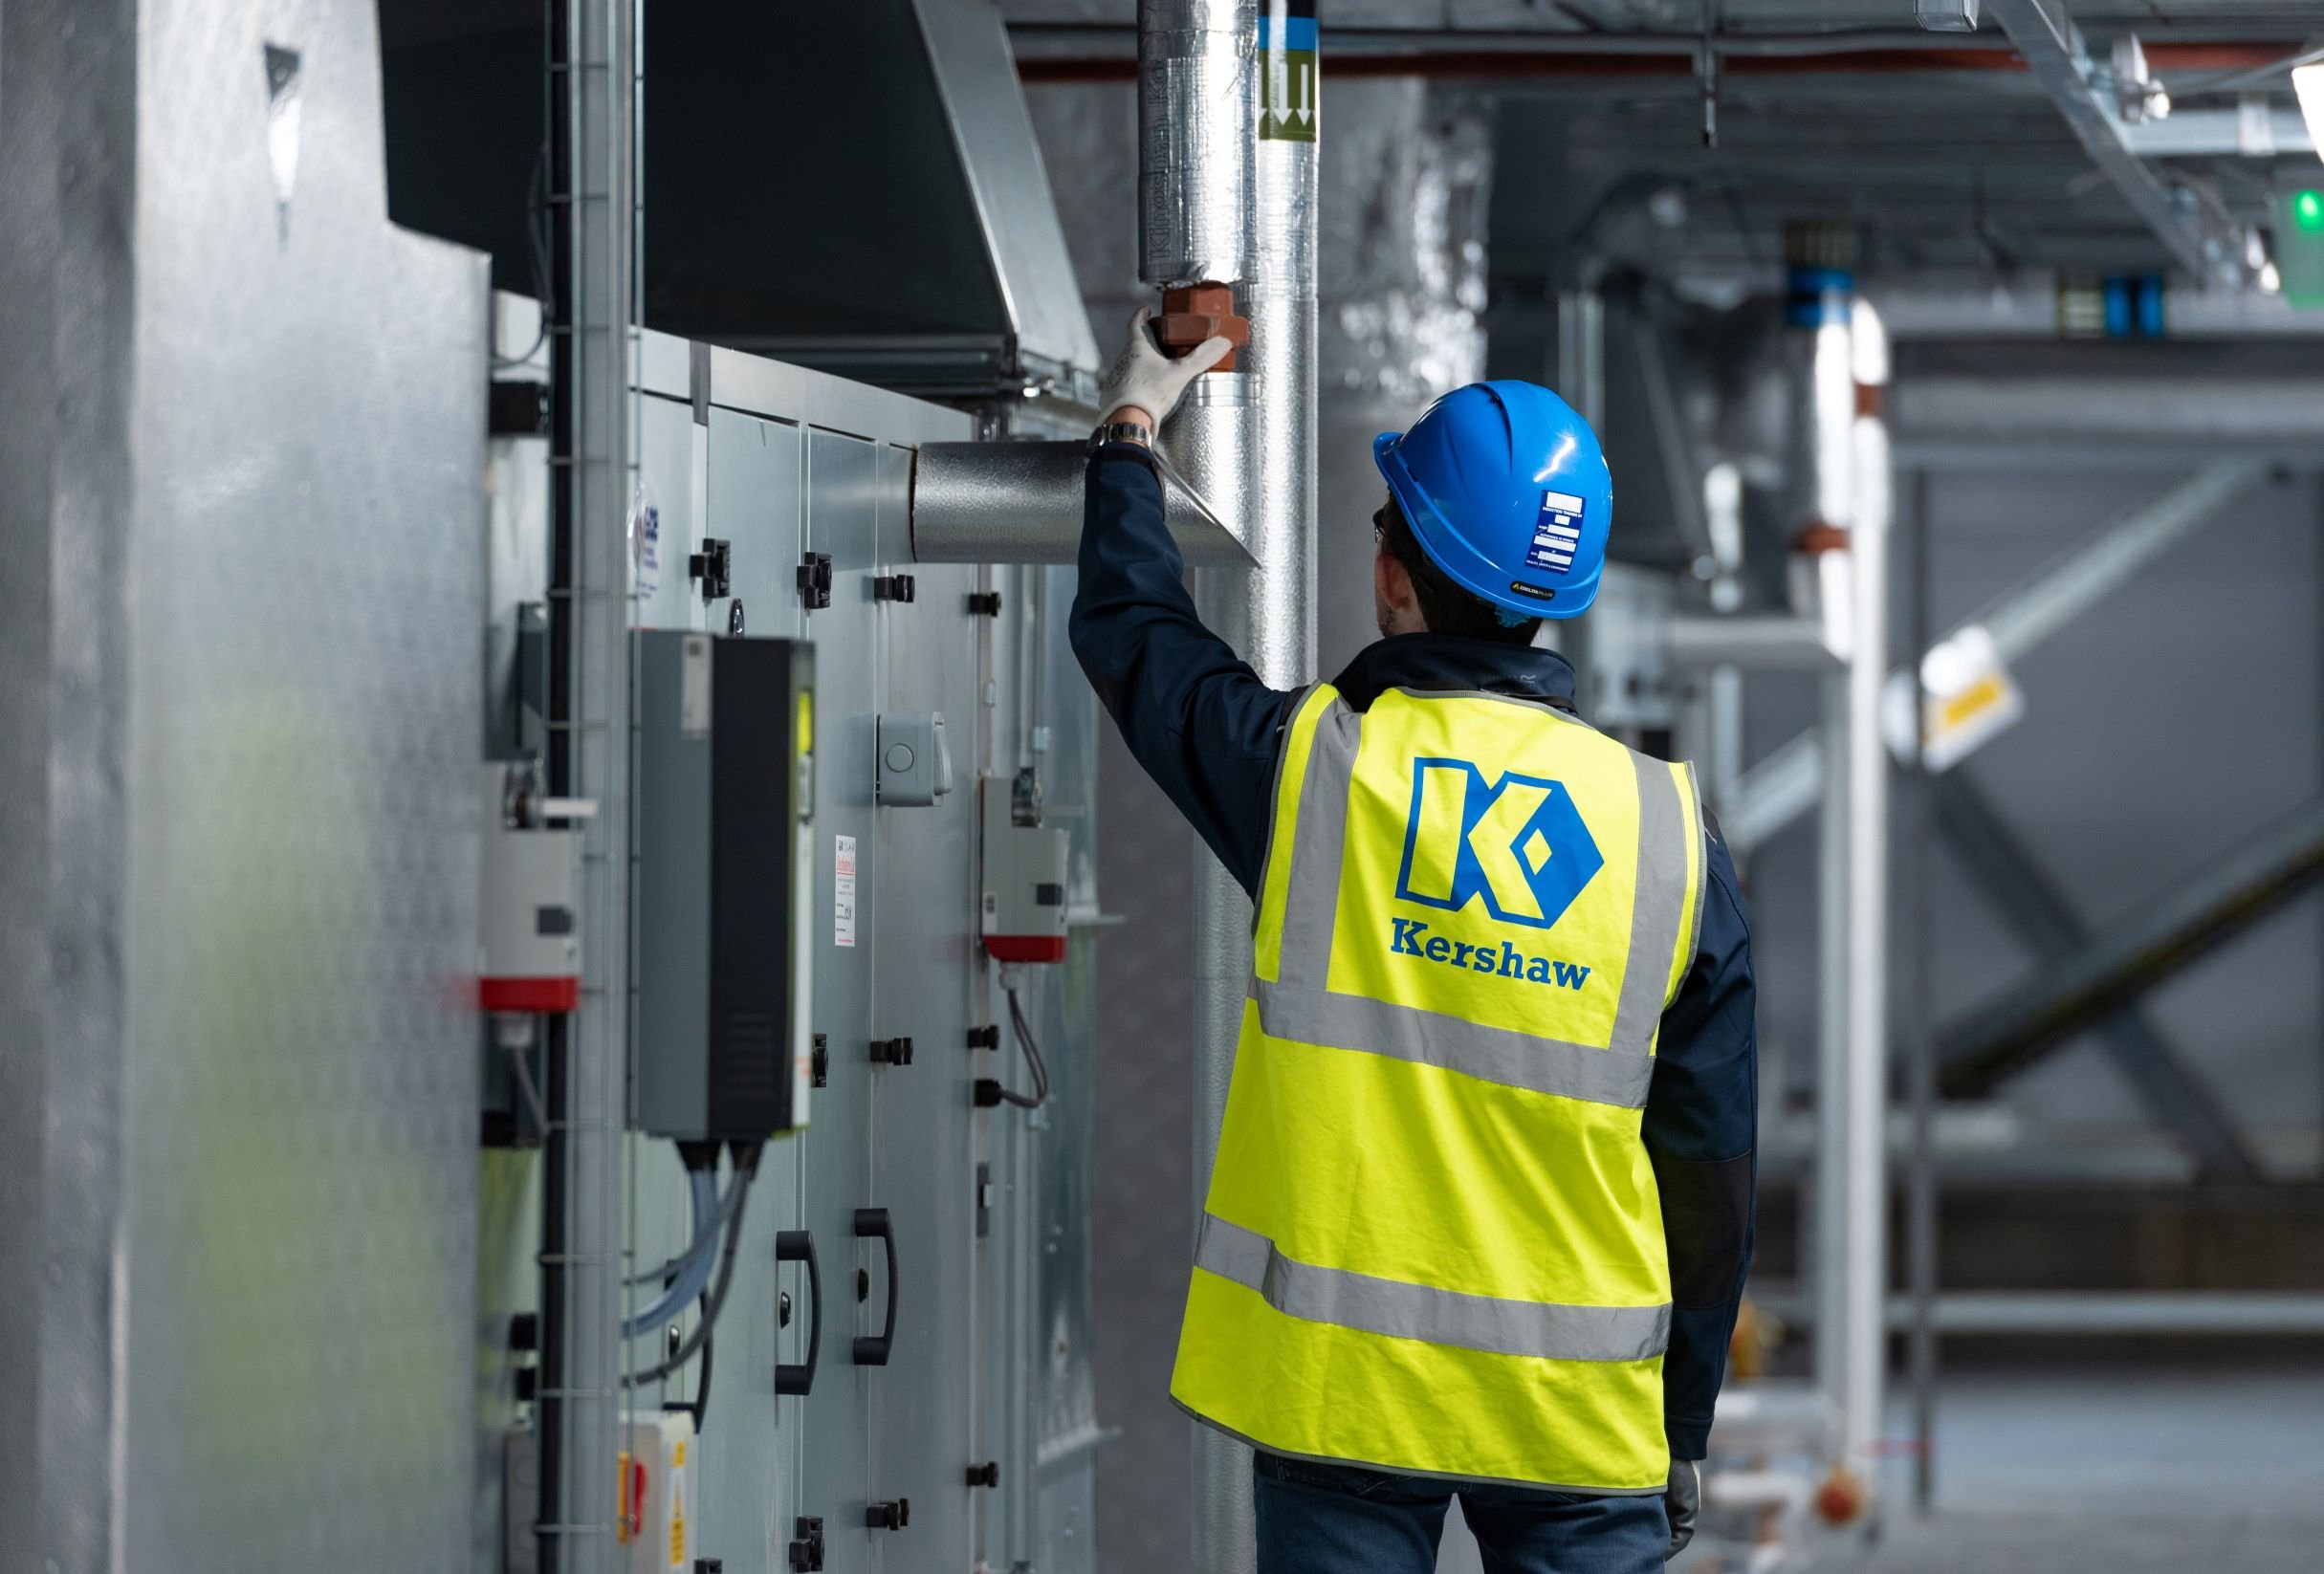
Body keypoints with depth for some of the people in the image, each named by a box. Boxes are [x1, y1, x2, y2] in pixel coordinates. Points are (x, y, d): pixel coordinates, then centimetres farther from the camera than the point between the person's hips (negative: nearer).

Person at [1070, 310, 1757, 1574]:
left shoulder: (1309, 766, -7)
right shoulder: (1671, 831, -3)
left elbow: (1126, 627, 14)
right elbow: (1714, 1173, 2)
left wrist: (1130, 431, 32)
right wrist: (1685, 1433, 12)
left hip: (1337, 1379, -1)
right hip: (1582, 1418, 1)